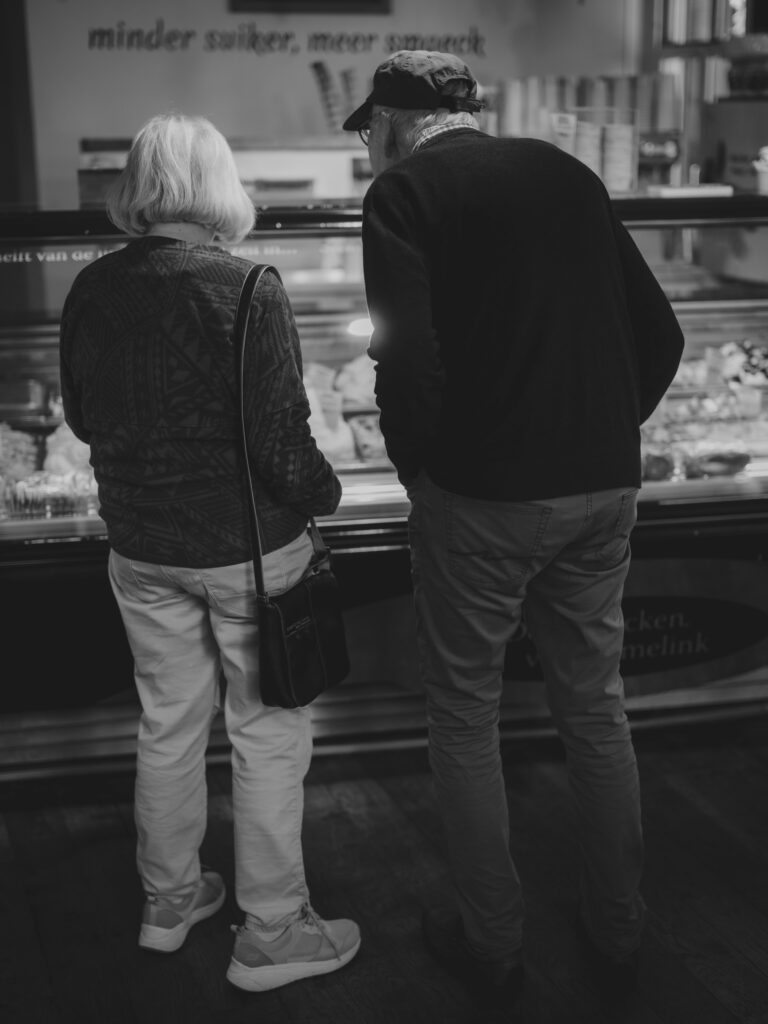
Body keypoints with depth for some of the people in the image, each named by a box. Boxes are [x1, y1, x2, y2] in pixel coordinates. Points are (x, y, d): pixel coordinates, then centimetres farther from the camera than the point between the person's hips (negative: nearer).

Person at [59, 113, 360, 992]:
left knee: (167, 724, 20)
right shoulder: (245, 289, -18)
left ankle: (168, 901, 36)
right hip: (246, 545, -5)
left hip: (140, 546, 5)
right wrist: (321, 494, -1)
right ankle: (270, 934, 18)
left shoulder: (91, 291, -3)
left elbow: (82, 417, 9)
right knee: (268, 736, 8)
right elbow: (281, 440, -19)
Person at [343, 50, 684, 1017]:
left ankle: (493, 945, 22)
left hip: (482, 498, -5)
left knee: (464, 719, 12)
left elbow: (410, 360, -18)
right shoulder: (566, 172, 10)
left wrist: (418, 473, -3)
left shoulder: (404, 191, -6)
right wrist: (604, 437, 15)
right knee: (596, 706, 19)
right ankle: (617, 930, 32)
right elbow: (659, 334, 8)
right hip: (606, 486, 5)